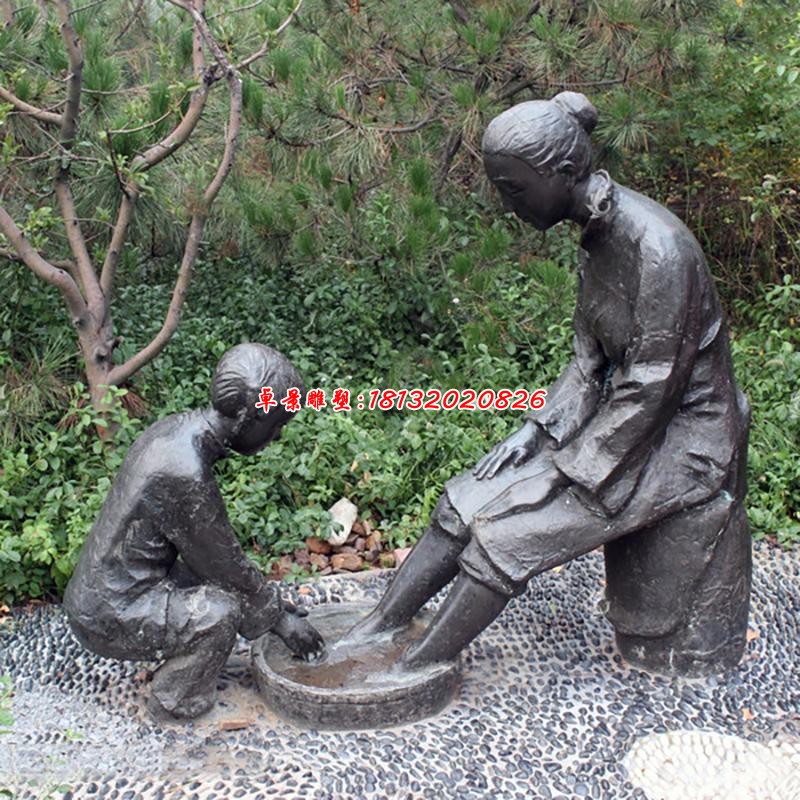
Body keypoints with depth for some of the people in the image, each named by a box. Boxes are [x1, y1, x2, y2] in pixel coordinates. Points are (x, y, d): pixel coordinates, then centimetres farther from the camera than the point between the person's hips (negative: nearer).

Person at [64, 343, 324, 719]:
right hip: (111, 617, -9)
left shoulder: (176, 428, -2)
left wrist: (271, 599, 11)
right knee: (223, 609, -19)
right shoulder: (184, 476, -30)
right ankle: (177, 699, 4)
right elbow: (225, 565, -17)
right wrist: (279, 618, -2)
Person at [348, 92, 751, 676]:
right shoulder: (597, 233, 2)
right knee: (470, 499, 0)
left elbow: (653, 386, -23)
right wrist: (542, 429, -2)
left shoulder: (657, 246, -26)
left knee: (508, 527, -14)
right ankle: (377, 628, 9)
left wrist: (575, 473, -18)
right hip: (621, 414, 8)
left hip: (679, 438, -8)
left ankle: (417, 670, 2)